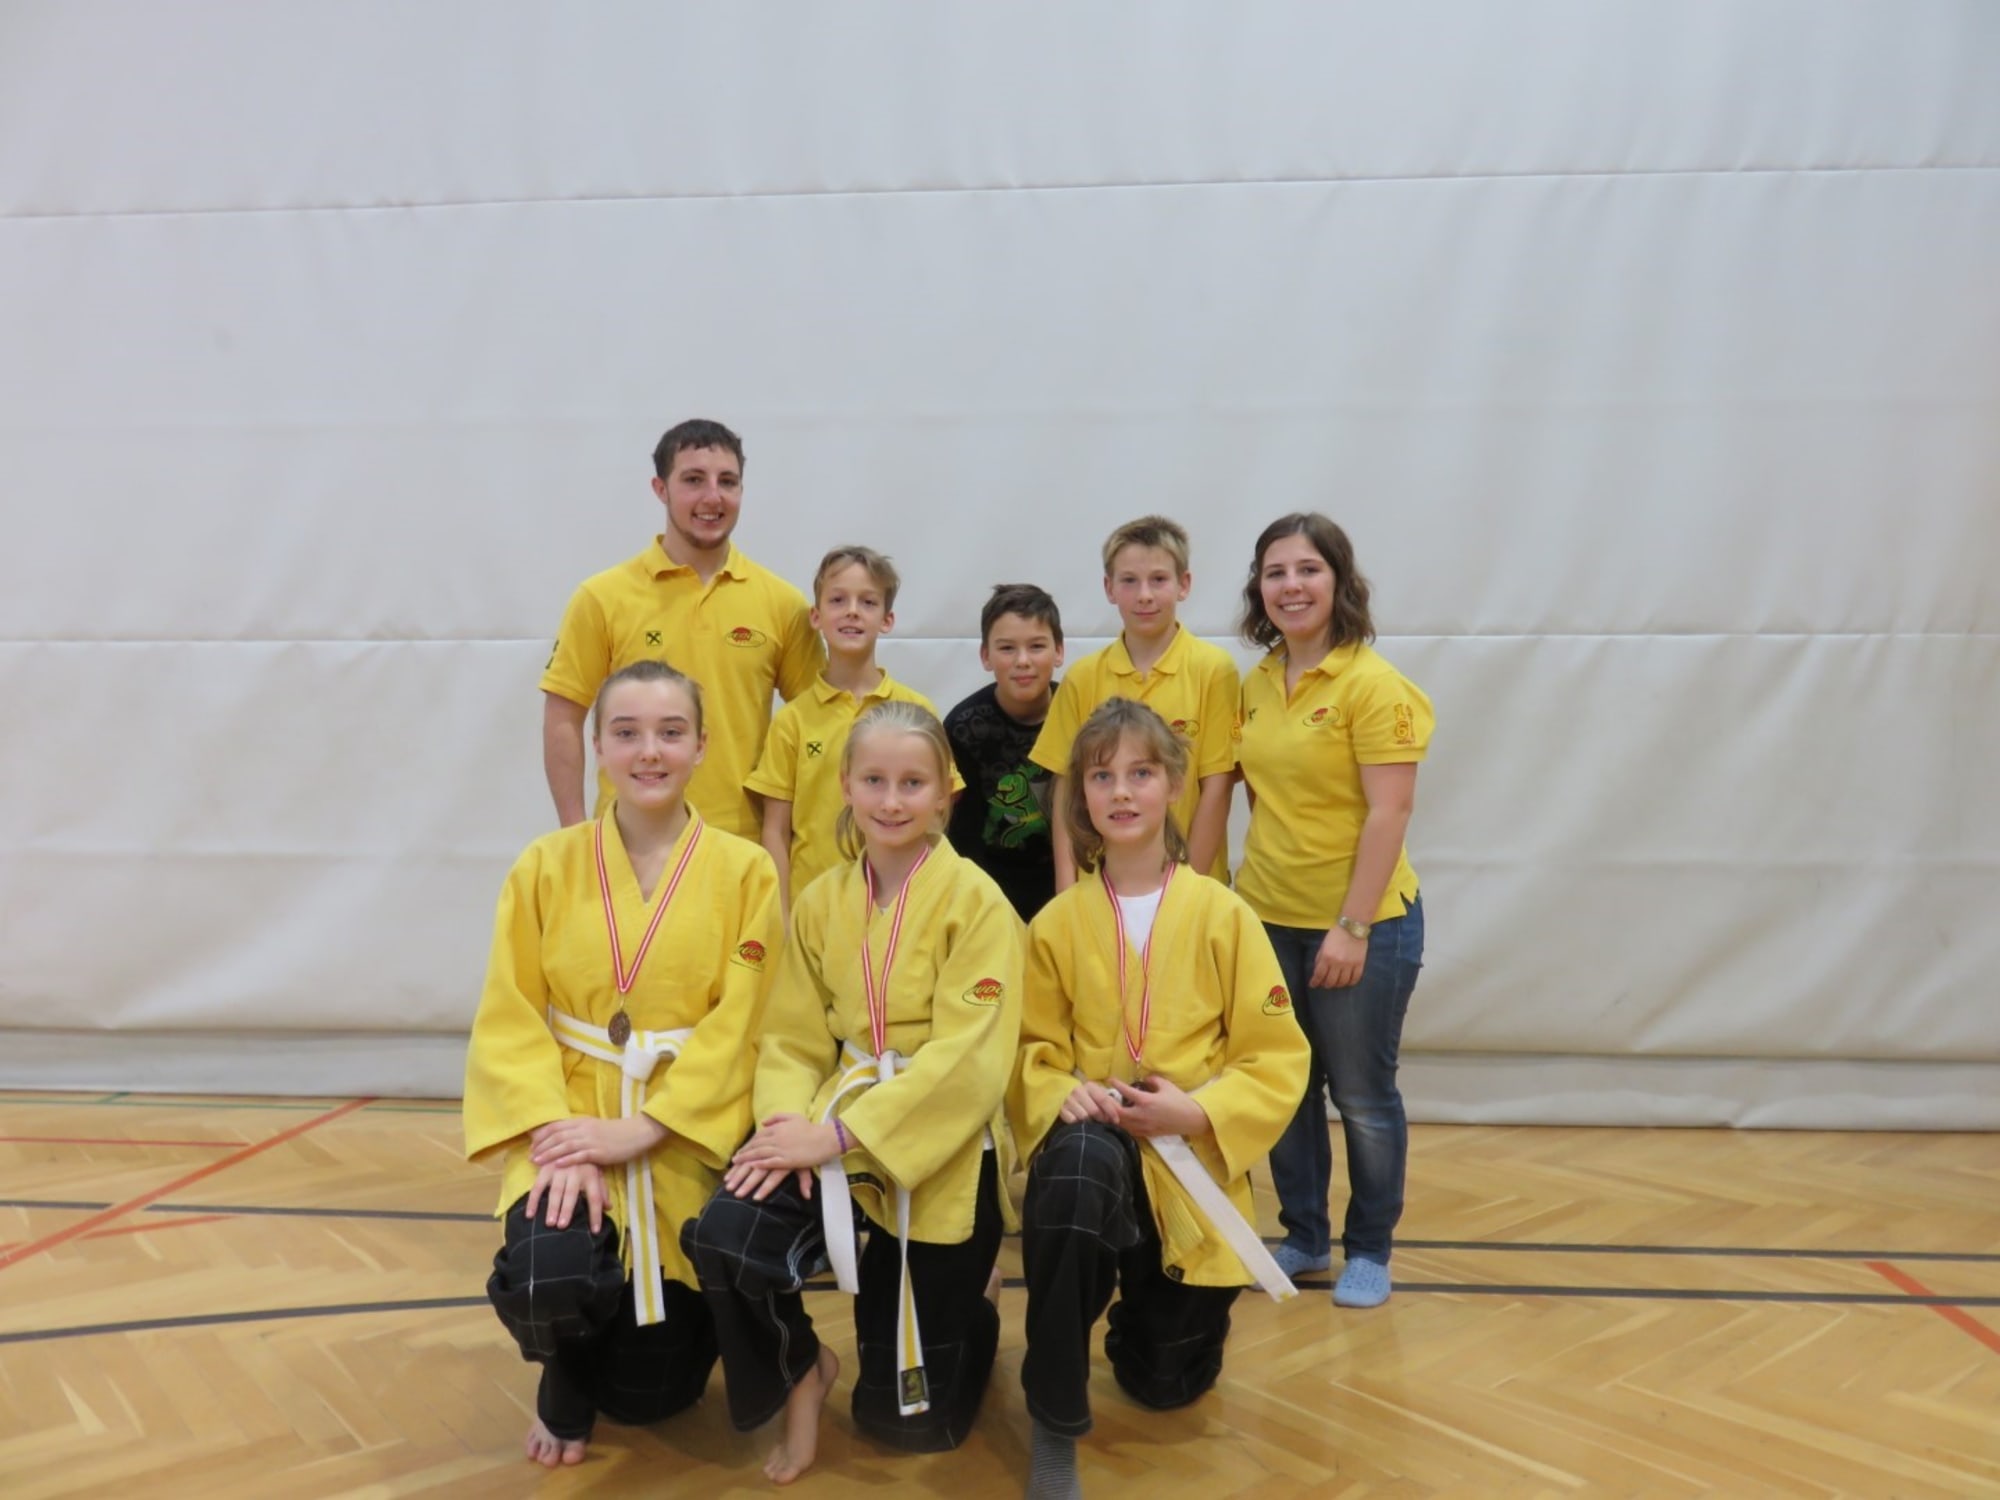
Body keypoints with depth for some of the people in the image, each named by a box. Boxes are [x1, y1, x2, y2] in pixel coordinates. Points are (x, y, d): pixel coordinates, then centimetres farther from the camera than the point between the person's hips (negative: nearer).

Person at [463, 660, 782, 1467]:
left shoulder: (745, 871, -5)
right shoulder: (544, 868, -2)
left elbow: (740, 1027, -9)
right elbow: (508, 1019, -4)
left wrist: (640, 1130, -18)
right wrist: (555, 1133, -19)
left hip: (686, 1136, 0)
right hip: (569, 1123, 0)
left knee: (650, 1396, 3)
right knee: (548, 1277, -30)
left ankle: (655, 1332, 42)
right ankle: (564, 1376, 10)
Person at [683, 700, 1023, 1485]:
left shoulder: (976, 901, -13)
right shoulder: (819, 903, 3)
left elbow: (968, 1058, -19)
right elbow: (793, 1040, 4)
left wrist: (838, 1133, -24)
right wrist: (788, 1121, -18)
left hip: (941, 1149, -3)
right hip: (837, 1129, 4)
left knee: (908, 1419, 6)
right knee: (723, 1236, -28)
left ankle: (959, 1324, 43)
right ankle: (803, 1368, 4)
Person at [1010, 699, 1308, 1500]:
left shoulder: (1222, 913, -6)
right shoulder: (1056, 923, -2)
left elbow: (1277, 1056, -5)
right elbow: (1035, 1050, 3)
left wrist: (1196, 1112, -18)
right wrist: (1062, 1095, -18)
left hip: (1192, 1164, 1)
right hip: (1095, 1144, 0)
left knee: (1167, 1382, 7)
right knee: (1077, 1165, -39)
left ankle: (1156, 1308, 47)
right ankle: (1054, 1427, -22)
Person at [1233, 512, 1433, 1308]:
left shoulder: (1372, 683, -13)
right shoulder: (1257, 684, 5)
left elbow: (1388, 814, -17)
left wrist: (1352, 926, -19)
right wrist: (1248, 888, 5)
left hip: (1360, 923, -5)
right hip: (1268, 919, 5)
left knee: (1361, 1095, 9)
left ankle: (1369, 1252, 28)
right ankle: (1303, 1236, 33)